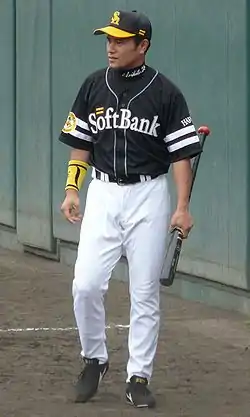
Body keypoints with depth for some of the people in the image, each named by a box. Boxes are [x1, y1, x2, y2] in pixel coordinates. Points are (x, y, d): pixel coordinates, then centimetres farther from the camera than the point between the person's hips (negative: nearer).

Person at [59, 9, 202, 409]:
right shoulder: (93, 86, 5)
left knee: (145, 293, 1)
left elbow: (181, 153, -4)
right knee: (86, 284, -9)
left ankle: (139, 377, 10)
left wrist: (182, 207, -11)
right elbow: (80, 142, 12)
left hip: (148, 196, -2)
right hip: (103, 193, 2)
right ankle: (94, 359, 13)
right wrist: (72, 189, 2)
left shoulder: (165, 92, -4)